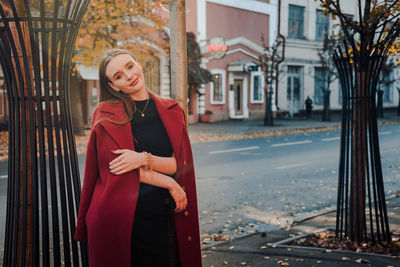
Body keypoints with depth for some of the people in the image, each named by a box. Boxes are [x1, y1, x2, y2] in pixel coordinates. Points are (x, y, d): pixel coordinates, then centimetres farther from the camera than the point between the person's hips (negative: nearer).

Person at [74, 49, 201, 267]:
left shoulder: (171, 111, 7)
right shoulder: (106, 115, -2)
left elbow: (182, 164, 0)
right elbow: (117, 167, -8)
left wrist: (145, 159, -18)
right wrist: (169, 184, -7)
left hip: (163, 217, 3)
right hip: (120, 219, -2)